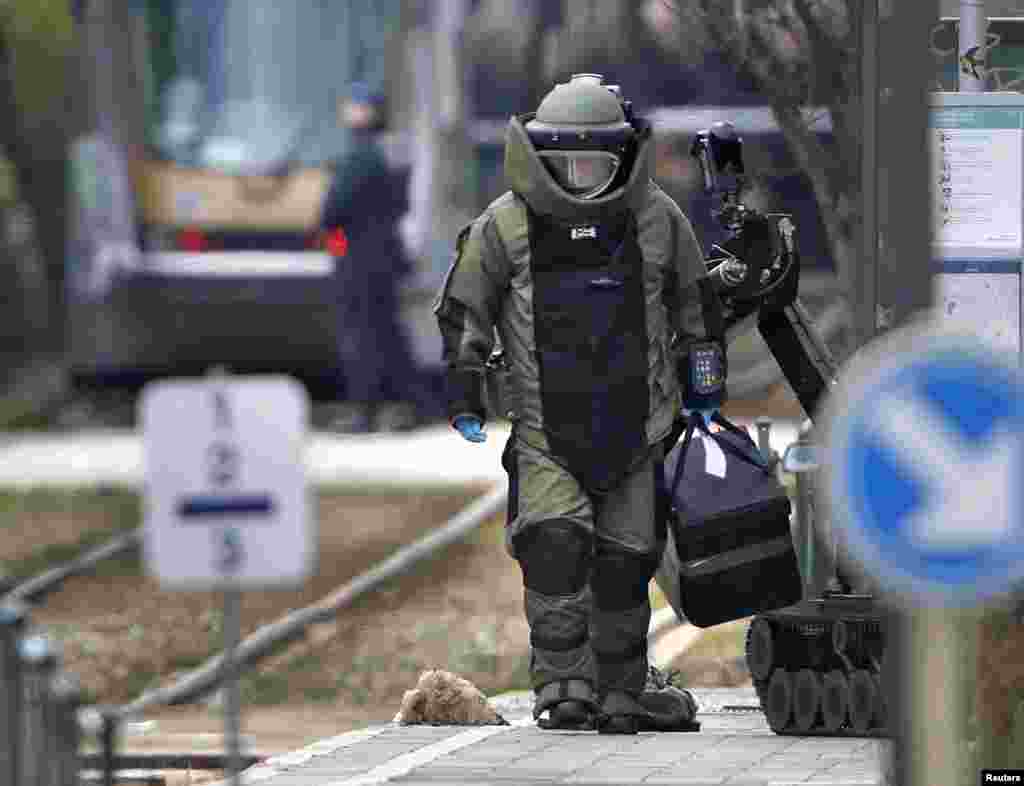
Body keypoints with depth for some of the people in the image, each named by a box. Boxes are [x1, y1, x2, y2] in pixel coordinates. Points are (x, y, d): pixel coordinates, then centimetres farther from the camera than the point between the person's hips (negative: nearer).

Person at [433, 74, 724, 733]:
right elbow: (464, 309, 9)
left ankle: (620, 691, 19)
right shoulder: (506, 224, 1)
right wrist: (464, 385, 0)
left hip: (636, 426, 2)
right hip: (546, 433, -2)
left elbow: (693, 306, 17)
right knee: (555, 544, -20)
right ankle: (563, 682, -15)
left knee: (623, 565, 5)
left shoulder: (656, 218, 5)